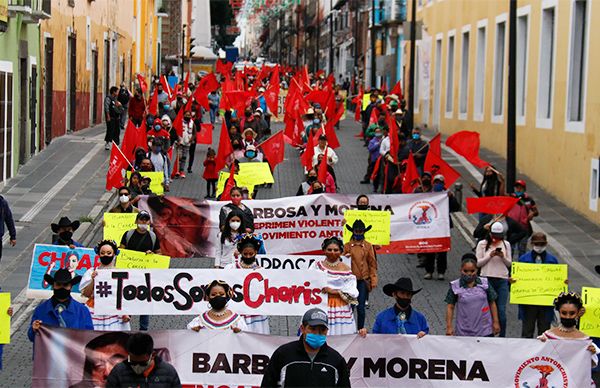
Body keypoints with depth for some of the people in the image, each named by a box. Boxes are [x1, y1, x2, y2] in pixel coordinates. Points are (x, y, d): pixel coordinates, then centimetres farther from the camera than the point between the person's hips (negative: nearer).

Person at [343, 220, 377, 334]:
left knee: (360, 307, -2)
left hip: (363, 281, -1)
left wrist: (373, 280, 2)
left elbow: (372, 264, 7)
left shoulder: (368, 246, 6)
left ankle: (360, 329, 7)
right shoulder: (347, 246, 7)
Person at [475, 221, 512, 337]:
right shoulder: (482, 244, 2)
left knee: (501, 310, -3)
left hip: (502, 280, 1)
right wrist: (490, 256, -12)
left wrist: (503, 257, -8)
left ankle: (502, 337, 5)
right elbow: (478, 263, 0)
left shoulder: (506, 245, 9)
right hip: (487, 279, -1)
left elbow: (509, 264, 11)